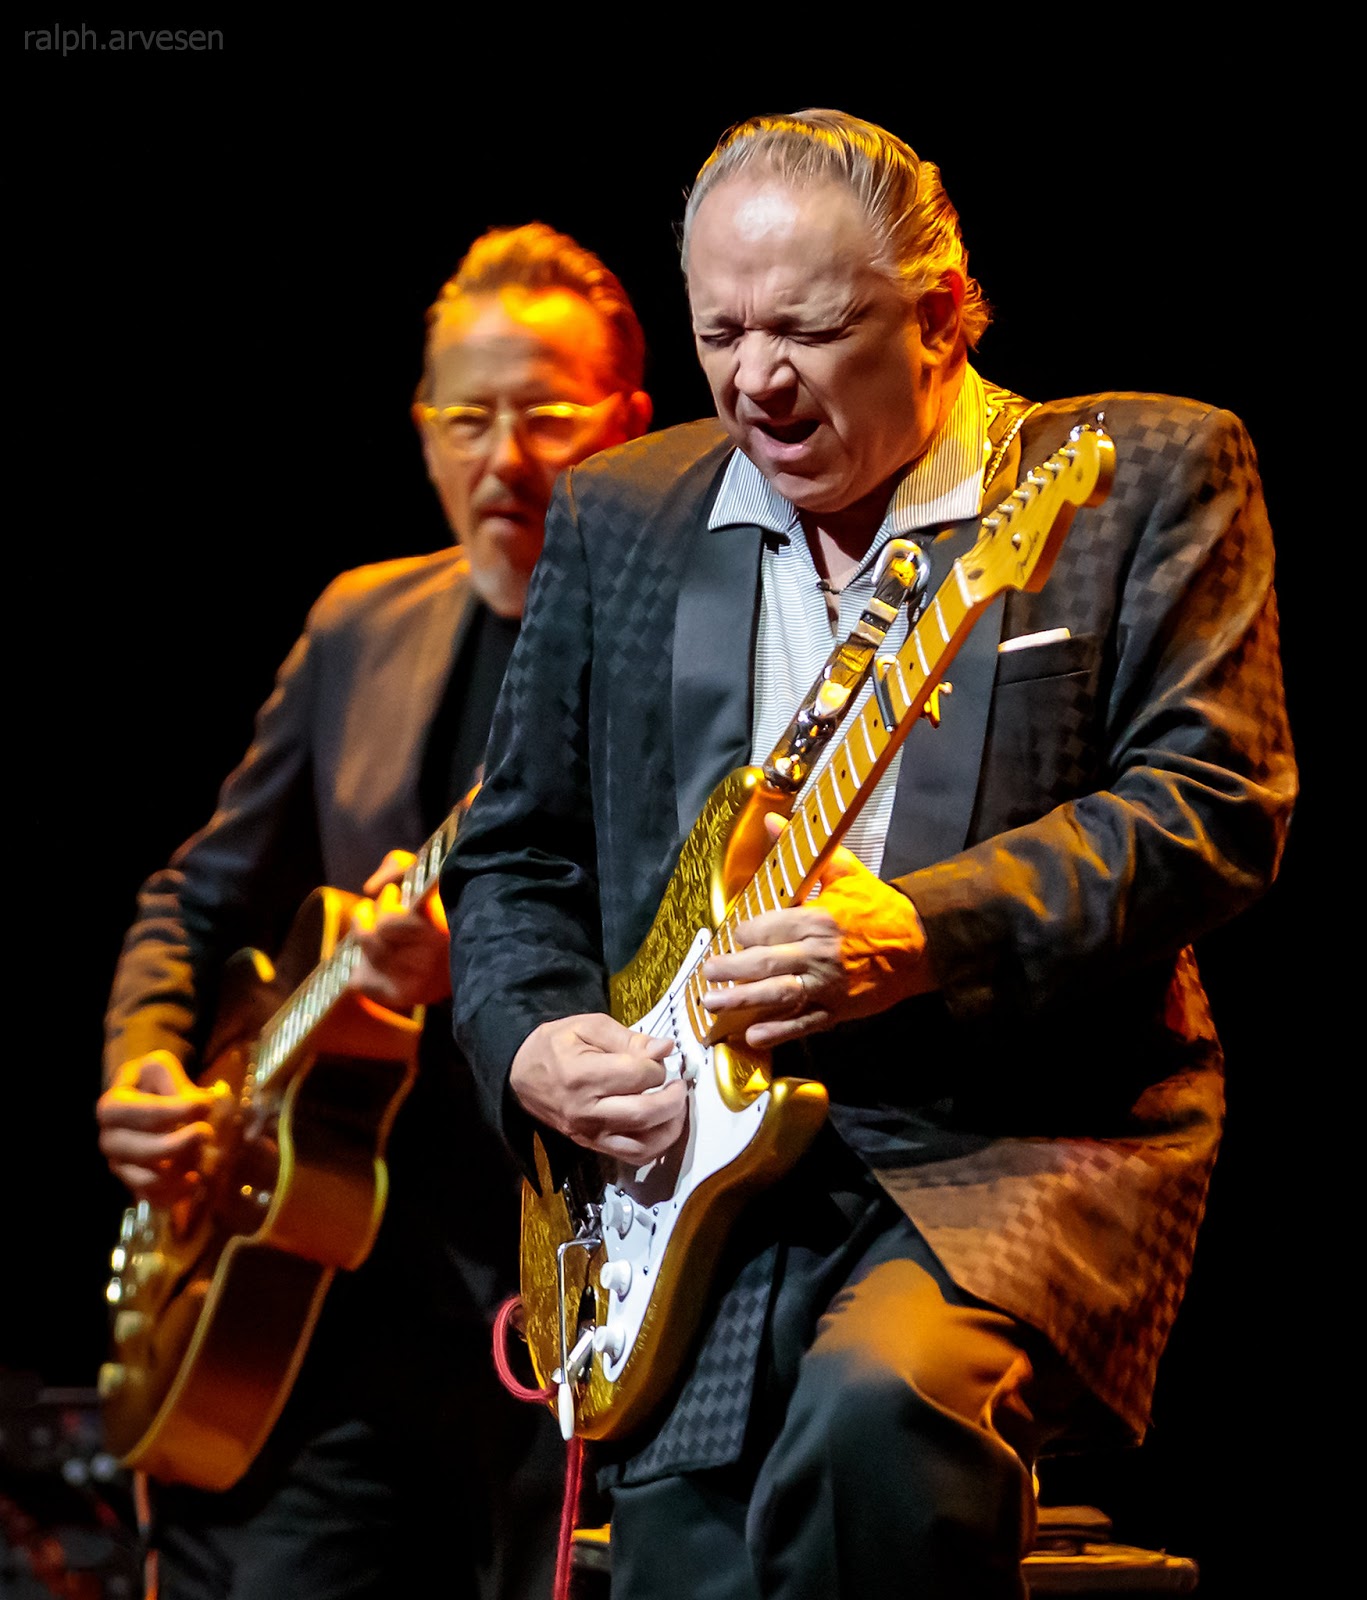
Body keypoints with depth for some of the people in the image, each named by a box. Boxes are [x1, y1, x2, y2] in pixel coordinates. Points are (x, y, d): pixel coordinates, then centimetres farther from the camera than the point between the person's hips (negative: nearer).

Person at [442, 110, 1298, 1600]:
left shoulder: (1149, 477, 2)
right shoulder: (616, 517, 14)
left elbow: (1218, 805, -8)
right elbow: (515, 850, 20)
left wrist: (925, 934, -19)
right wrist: (536, 1043, -1)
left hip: (1027, 1141, -4)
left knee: (882, 1398, -34)